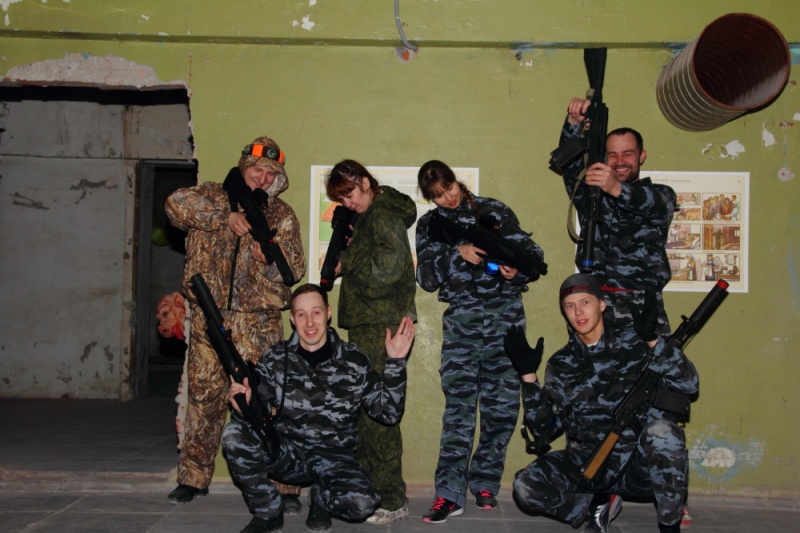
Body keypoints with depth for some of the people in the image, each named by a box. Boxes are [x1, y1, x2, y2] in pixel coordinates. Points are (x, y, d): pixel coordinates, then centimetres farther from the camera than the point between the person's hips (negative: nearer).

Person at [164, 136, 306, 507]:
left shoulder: (281, 215, 9)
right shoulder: (213, 197, 9)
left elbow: (295, 269, 2)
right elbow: (177, 204, -11)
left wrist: (271, 259, -19)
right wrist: (226, 217, -16)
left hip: (258, 322, -1)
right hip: (209, 319, 2)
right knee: (204, 397, 10)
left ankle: (286, 483, 1)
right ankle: (194, 477, 24)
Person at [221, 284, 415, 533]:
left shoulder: (354, 361, -3)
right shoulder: (275, 360, -1)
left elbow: (388, 412, -4)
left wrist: (395, 363, -15)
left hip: (333, 458, -1)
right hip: (285, 453, 1)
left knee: (362, 503, -31)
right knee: (235, 435, -25)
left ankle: (321, 499, 9)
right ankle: (268, 513, -1)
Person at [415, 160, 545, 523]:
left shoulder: (493, 211, 6)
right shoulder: (429, 225, 10)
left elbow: (530, 249, 4)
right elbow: (427, 278, 0)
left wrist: (518, 268, -18)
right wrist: (458, 253, -15)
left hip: (506, 316, 1)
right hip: (461, 320, 0)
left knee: (501, 405, 4)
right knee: (459, 406, -9)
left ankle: (484, 483, 18)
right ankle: (449, 493, -8)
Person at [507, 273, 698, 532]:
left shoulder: (635, 345, 0)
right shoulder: (561, 365, 7)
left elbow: (688, 385, -12)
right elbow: (545, 427, 0)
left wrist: (653, 340, -24)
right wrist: (528, 376, -10)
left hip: (642, 465, -2)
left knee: (662, 429, -34)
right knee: (526, 487, -22)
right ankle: (598, 503, 5)